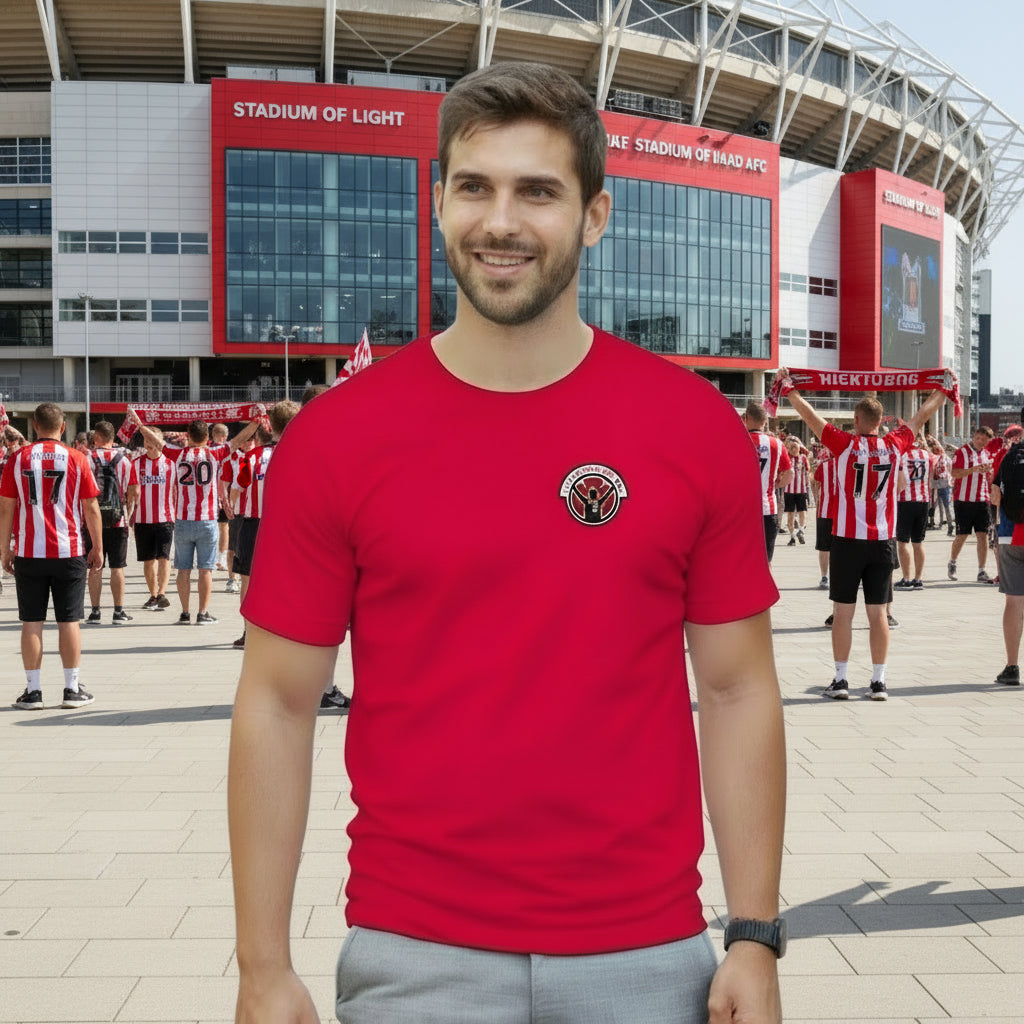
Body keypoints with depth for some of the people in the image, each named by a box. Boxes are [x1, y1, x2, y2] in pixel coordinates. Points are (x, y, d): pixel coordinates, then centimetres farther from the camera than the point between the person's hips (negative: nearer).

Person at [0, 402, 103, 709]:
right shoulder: (76, 459, -2)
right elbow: (91, 508, 0)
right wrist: (98, 547, 9)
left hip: (29, 554, 0)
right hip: (69, 552, 0)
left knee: (32, 622, 5)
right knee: (69, 621, 6)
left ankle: (33, 691, 6)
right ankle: (72, 689, 8)